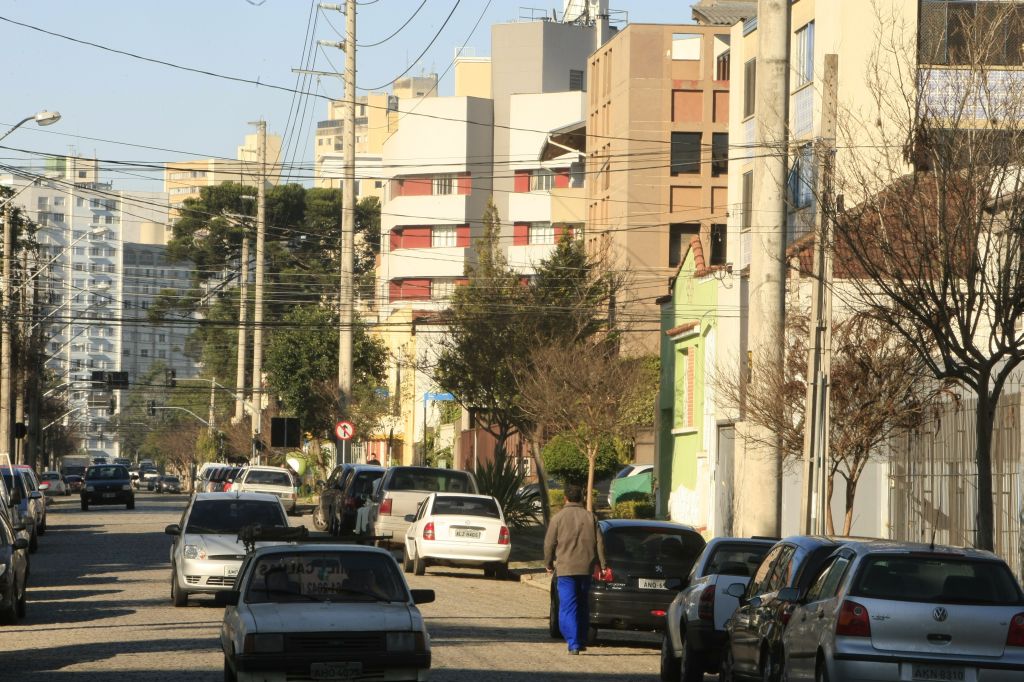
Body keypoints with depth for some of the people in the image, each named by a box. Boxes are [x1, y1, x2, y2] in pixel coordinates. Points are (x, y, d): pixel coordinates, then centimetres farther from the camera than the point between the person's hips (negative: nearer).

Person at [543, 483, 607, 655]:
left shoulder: (559, 518, -3)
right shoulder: (590, 518, 5)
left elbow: (549, 543, -1)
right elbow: (599, 543, 6)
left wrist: (548, 564, 13)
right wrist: (603, 565, 13)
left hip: (565, 569, -4)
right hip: (586, 568, 4)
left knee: (568, 608, -5)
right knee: (583, 607, 17)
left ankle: (573, 643, -15)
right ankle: (582, 642, 23)